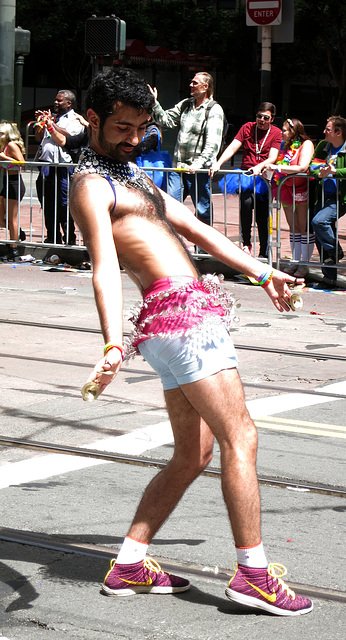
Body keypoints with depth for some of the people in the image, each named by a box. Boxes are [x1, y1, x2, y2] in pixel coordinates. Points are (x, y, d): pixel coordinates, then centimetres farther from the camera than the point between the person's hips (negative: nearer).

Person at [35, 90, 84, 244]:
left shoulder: (74, 120, 1)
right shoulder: (52, 118, 22)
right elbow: (38, 138, 23)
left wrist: (51, 124, -13)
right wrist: (40, 122, 8)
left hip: (62, 165, -7)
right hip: (45, 166, 7)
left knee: (64, 205, -8)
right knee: (47, 205, 9)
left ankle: (69, 239, -1)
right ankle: (52, 238, 18)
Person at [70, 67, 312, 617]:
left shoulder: (131, 172, 25)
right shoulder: (91, 185, -6)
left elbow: (195, 229, 30)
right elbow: (105, 268, -20)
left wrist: (260, 271, 32)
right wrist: (113, 345, -33)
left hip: (187, 315, 10)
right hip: (179, 310, -10)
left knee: (193, 455, 11)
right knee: (240, 438, -10)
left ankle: (130, 564, 14)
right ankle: (253, 572, -7)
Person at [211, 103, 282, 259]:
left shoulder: (276, 133, 7)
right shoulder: (247, 128, 13)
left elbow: (272, 158, -5)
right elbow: (232, 148, 3)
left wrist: (259, 167, -25)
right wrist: (218, 163, -12)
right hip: (245, 174, 1)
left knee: (262, 214, -12)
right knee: (247, 200, -27)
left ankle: (264, 252, -1)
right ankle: (246, 243, -17)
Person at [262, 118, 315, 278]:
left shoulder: (306, 144, -10)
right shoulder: (286, 145, 13)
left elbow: (302, 167, -22)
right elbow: (276, 162, 22)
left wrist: (278, 168, -25)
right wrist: (268, 169, 0)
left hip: (302, 189, -7)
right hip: (286, 189, 7)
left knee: (304, 227, -3)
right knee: (293, 227, 9)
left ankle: (304, 264, 0)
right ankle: (295, 262, 14)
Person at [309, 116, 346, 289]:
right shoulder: (323, 146, 12)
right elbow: (311, 166, 8)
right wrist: (319, 173, -13)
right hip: (323, 196, 7)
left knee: (319, 221, -29)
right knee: (320, 239, 5)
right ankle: (329, 277, 14)